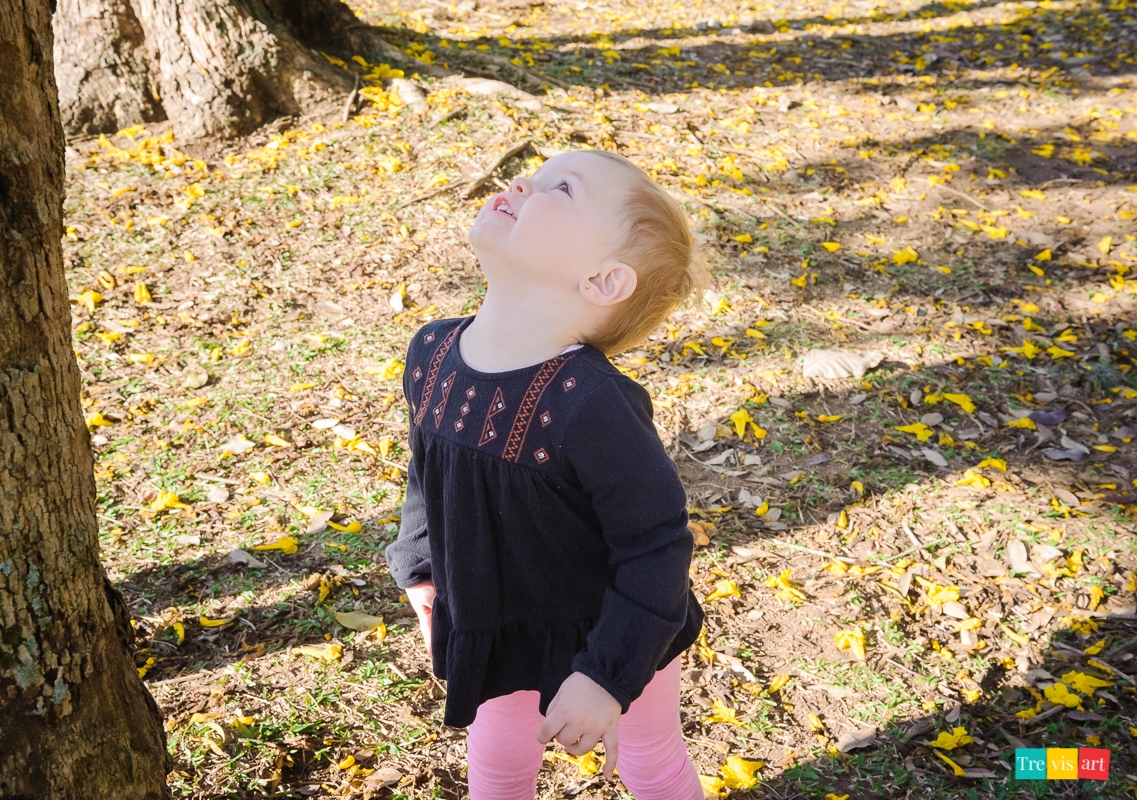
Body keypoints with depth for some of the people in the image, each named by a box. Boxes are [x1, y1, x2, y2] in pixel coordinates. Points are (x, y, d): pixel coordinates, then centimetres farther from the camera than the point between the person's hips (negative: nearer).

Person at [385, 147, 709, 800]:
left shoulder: (590, 404, -36)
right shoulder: (432, 353, -14)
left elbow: (656, 547, -26)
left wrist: (607, 675, -23)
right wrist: (420, 568, 14)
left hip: (608, 631, -5)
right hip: (493, 628, 5)